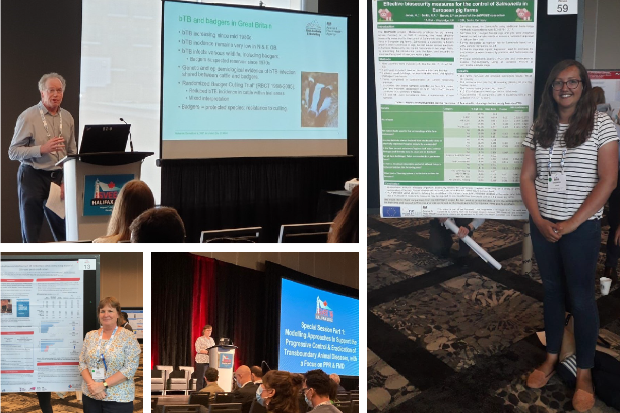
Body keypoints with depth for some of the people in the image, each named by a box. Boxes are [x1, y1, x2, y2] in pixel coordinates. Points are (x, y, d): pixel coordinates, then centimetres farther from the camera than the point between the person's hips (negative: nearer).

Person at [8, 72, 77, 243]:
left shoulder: (67, 118, 8)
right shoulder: (28, 117, -6)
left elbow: (72, 153, 11)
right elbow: (13, 152, -8)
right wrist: (42, 149, -20)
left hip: (59, 177, 4)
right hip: (32, 177, -4)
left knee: (65, 231, 4)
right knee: (30, 233, 3)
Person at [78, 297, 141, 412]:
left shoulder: (128, 337, -5)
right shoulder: (90, 336, 7)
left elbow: (130, 368, -12)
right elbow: (82, 363, 5)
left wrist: (103, 385, -17)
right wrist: (92, 384, -12)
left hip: (118, 399, -3)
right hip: (90, 397, 4)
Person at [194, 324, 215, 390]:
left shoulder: (211, 339, 19)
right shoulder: (200, 339, -2)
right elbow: (198, 350, -13)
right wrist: (207, 352, -21)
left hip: (210, 361, 6)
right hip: (202, 361, -6)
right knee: (201, 379, -6)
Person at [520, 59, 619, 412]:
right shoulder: (540, 128, 4)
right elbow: (527, 177, 5)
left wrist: (572, 223, -14)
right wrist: (539, 220, -9)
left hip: (582, 227, -4)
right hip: (542, 225, 4)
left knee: (581, 297, 3)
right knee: (552, 291, 15)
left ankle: (585, 372, 15)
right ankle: (552, 357, 29)